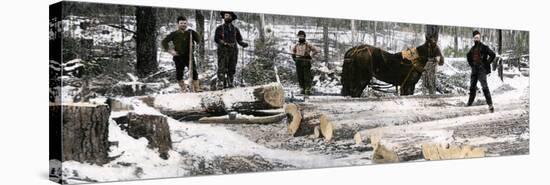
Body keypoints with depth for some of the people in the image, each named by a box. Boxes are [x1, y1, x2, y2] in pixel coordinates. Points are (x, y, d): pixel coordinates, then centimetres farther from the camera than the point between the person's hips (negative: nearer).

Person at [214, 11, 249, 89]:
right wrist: (225, 43, -15)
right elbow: (216, 39, 0)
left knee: (232, 68, 0)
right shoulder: (220, 28, 9)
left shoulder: (235, 29, 16)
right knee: (222, 68, -12)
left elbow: (239, 39, 16)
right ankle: (221, 83, -14)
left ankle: (230, 83, 6)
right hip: (223, 51, -3)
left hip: (233, 50, 3)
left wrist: (243, 44, -6)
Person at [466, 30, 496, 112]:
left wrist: (487, 63, -9)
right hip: (474, 70, 6)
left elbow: (492, 55, -11)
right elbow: (468, 56, 31)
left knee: (484, 87, -14)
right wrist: (470, 63, 19)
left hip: (482, 69, -6)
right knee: (472, 87, 12)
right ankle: (469, 103, 23)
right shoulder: (472, 48, 13)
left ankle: (490, 104, -14)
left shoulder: (484, 47, -6)